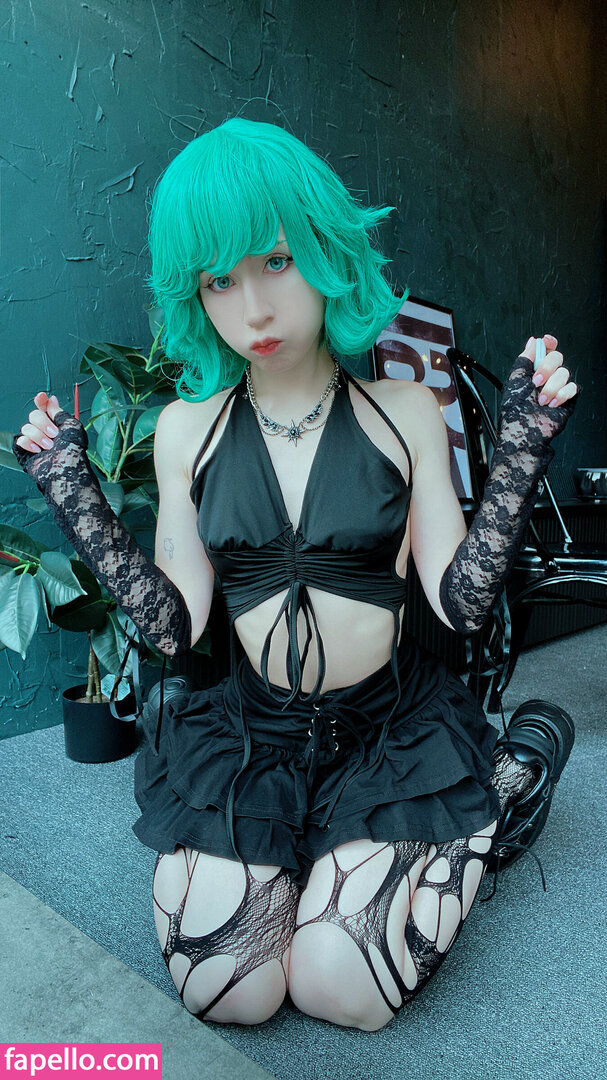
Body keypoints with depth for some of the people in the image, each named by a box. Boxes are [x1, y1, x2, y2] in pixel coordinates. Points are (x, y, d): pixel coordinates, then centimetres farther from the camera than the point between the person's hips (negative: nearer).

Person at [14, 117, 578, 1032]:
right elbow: (174, 625, -3)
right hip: (249, 731, 2)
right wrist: (73, 493, -7)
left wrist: (520, 448, -15)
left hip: (392, 725, -1)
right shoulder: (187, 429, 0)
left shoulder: (404, 412, -4)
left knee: (341, 989, -14)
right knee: (225, 993, -11)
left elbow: (461, 602, -7)